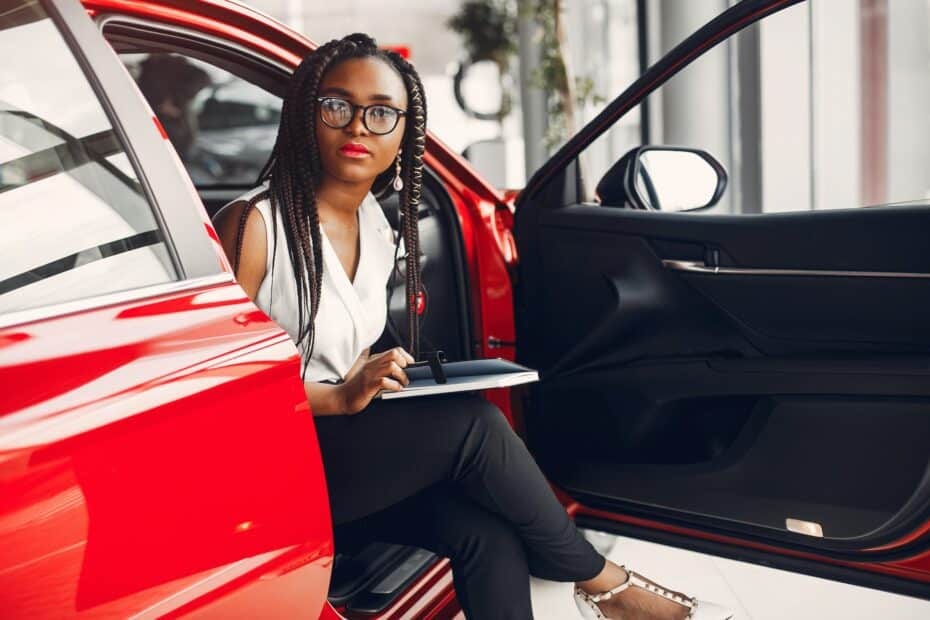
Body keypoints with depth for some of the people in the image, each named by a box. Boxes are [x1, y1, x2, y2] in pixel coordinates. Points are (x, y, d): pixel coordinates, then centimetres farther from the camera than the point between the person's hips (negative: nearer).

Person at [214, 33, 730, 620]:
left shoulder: (379, 229, 8)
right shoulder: (254, 223, -14)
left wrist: (375, 383, 3)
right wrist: (340, 399, -22)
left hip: (352, 453, 7)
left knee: (488, 534, -19)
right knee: (472, 424, -23)